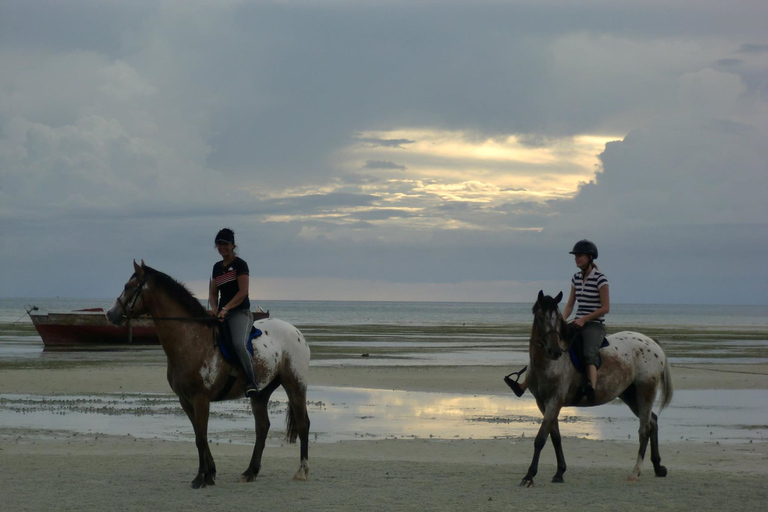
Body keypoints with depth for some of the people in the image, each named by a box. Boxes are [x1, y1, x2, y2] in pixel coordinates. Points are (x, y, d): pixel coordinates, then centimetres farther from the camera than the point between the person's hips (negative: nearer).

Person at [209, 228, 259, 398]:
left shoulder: (240, 264, -3)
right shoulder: (217, 267, 18)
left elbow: (243, 292, -12)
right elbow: (213, 293, 20)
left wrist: (225, 308, -20)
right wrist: (214, 307, -2)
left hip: (240, 312, -8)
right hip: (221, 315, 8)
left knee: (239, 344, -31)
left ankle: (252, 382, -27)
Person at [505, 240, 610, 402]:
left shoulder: (600, 278, -8)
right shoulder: (576, 278, 12)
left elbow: (606, 308, -10)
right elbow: (570, 305, 16)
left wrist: (584, 319, -16)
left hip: (595, 326, -7)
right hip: (578, 324, 7)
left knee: (589, 354, -36)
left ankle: (591, 389, -61)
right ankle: (524, 385, -3)